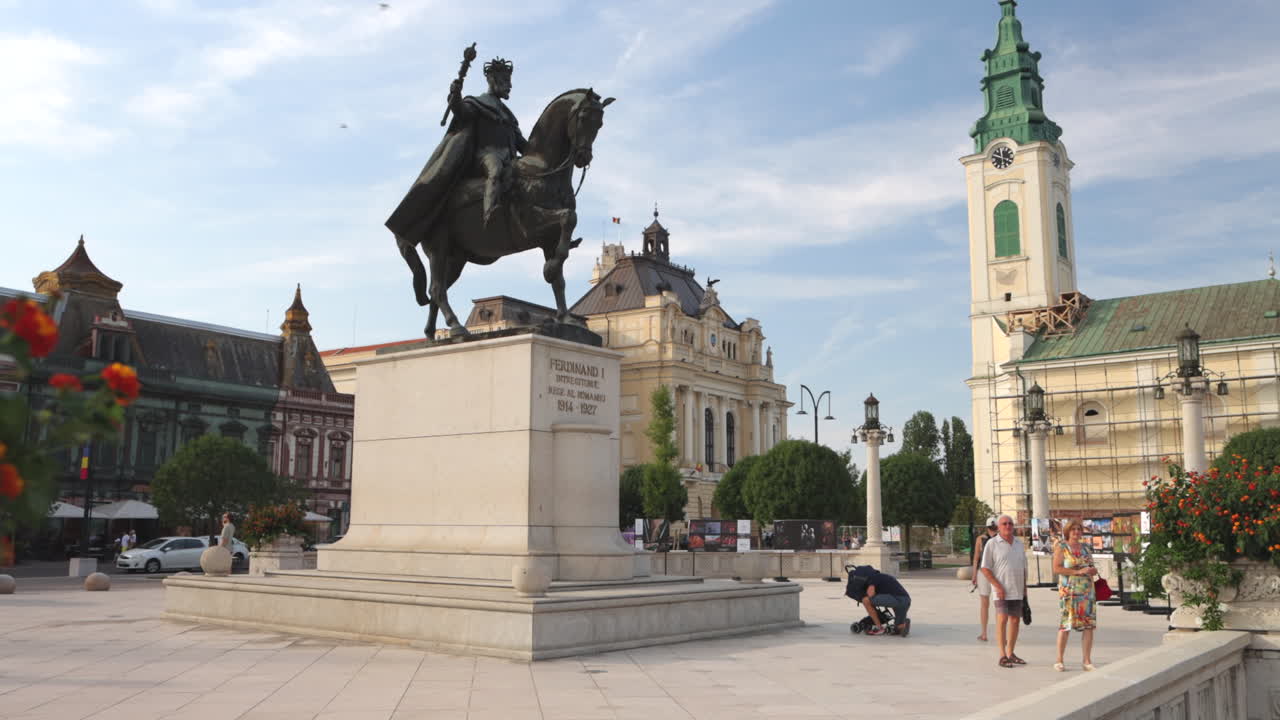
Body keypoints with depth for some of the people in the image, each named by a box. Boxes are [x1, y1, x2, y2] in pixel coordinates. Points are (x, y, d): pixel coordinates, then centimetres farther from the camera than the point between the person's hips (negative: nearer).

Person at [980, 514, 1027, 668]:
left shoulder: (1019, 543, 13)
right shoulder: (992, 543, -5)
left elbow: (1024, 567, 19)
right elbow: (985, 568, -8)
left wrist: (1025, 588, 13)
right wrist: (997, 586, -14)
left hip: (1017, 590, 6)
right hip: (1002, 590, -6)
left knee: (1015, 620, 8)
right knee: (1002, 619, -11)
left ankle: (1010, 654, 19)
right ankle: (1002, 656, -9)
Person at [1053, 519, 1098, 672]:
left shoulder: (1085, 548, 16)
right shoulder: (1061, 547, -1)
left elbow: (1092, 568, 22)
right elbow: (1056, 568, -11)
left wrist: (1093, 571, -2)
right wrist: (1078, 572, -17)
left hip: (1087, 591, 5)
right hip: (1069, 591, -5)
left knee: (1089, 625, -1)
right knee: (1066, 625, -6)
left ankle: (1087, 661, 5)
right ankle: (1059, 660, 2)